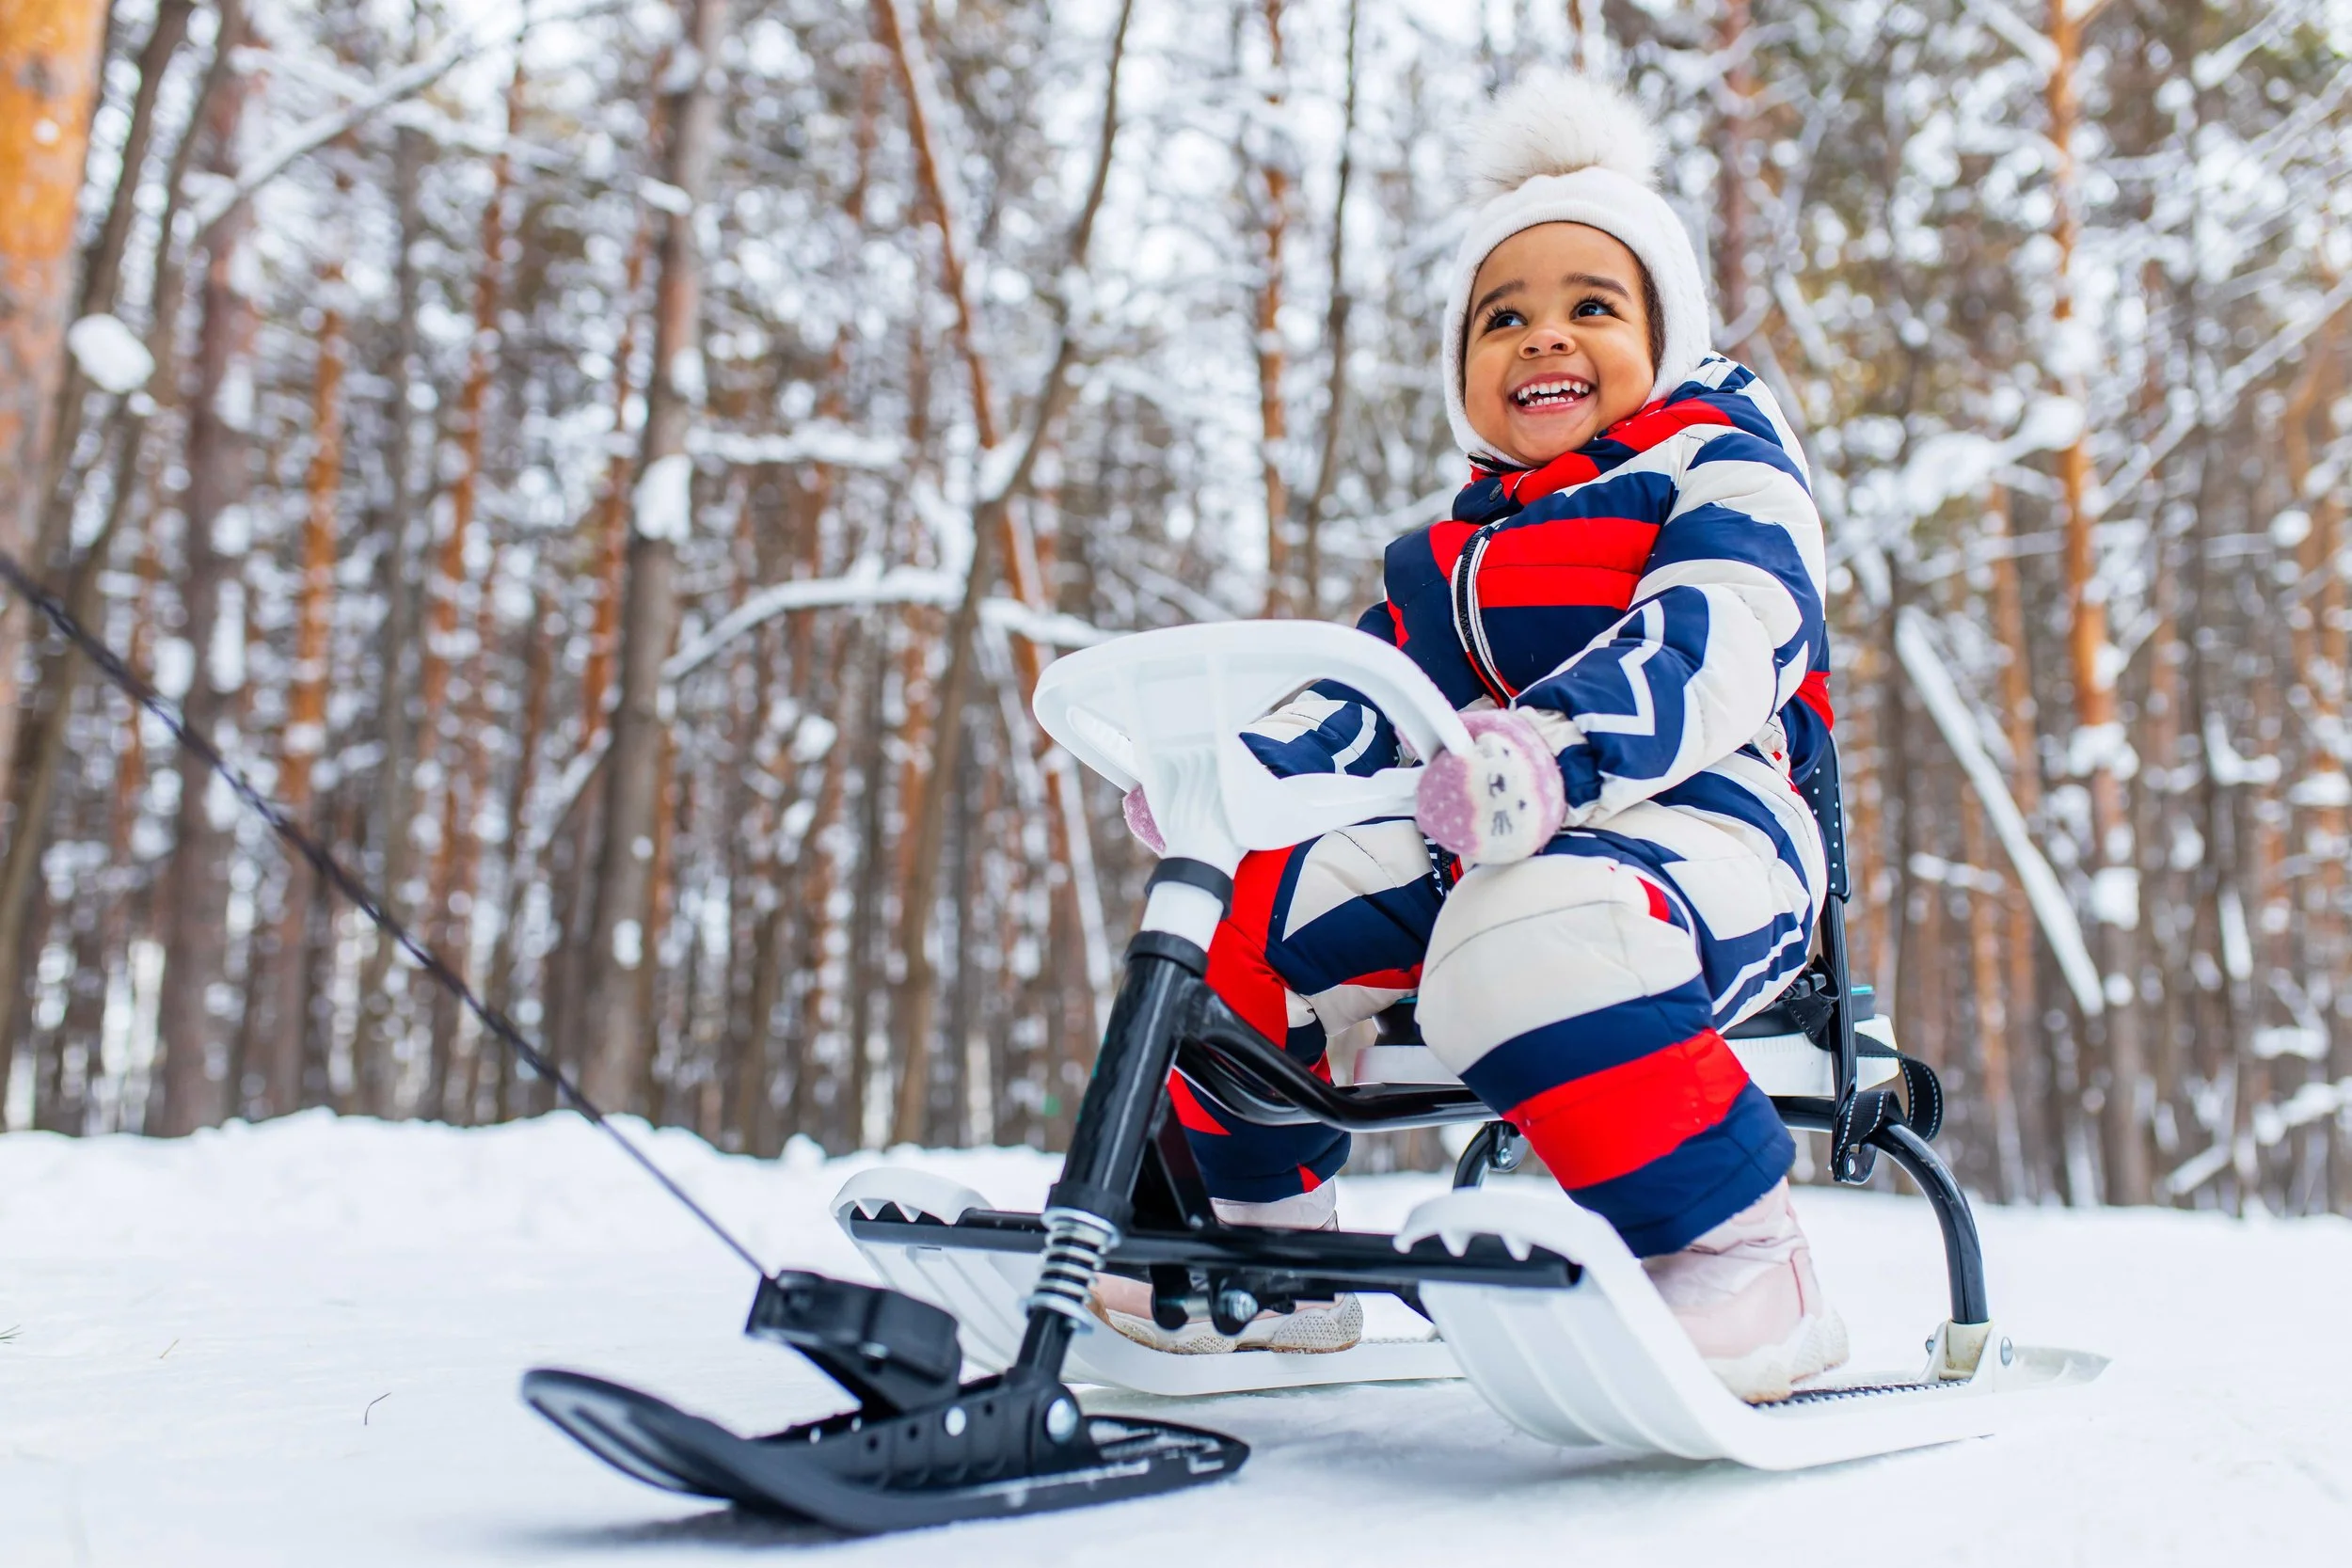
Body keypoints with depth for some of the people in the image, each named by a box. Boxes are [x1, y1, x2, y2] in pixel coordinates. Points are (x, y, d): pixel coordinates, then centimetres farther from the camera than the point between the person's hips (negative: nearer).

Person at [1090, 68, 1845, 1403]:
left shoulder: (1721, 464, 2)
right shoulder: (1460, 548, 26)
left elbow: (1714, 645, -18)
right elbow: (1370, 687, 20)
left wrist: (1556, 750, -37)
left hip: (1701, 820, -8)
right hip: (1473, 840, 8)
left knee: (1535, 936, -40)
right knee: (1242, 915, -1)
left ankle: (1745, 1282, -25)